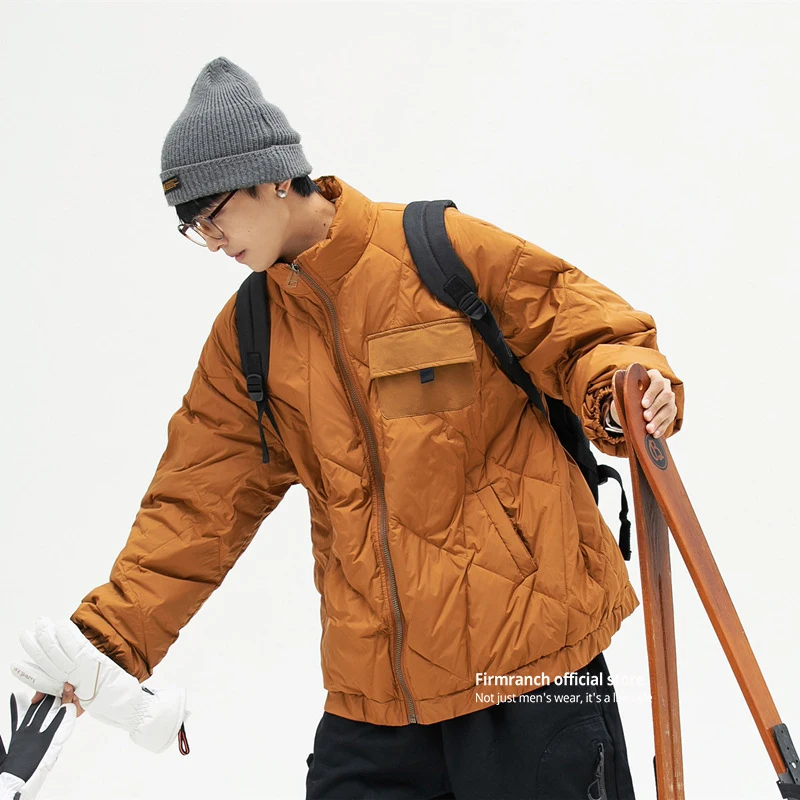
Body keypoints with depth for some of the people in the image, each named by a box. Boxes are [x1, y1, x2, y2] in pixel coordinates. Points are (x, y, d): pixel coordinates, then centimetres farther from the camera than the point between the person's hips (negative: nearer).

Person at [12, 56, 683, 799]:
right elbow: (201, 502, 8)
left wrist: (622, 388, -24)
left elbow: (587, 333, -2)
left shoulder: (445, 249, -7)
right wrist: (111, 637, 0)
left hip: (528, 650, -4)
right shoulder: (246, 339, 7)